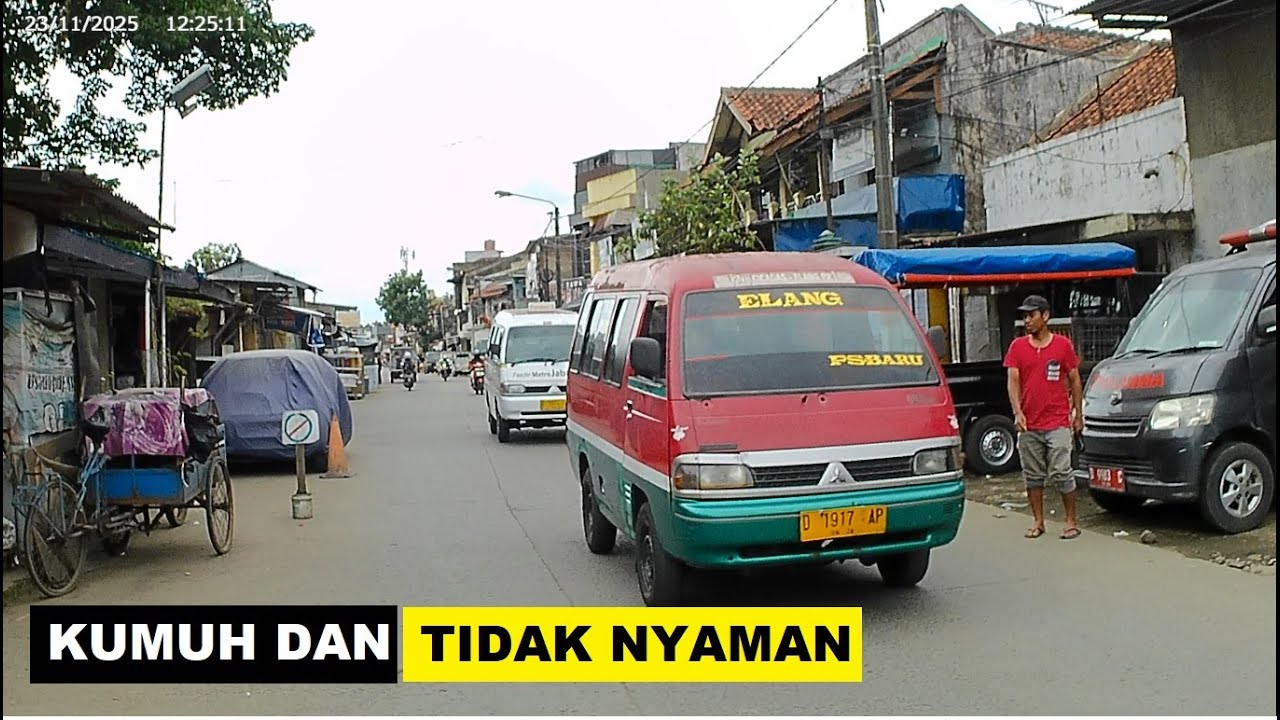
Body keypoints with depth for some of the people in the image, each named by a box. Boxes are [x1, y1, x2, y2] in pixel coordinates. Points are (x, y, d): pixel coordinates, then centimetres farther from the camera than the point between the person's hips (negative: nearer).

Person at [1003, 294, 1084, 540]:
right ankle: (1038, 522, 19)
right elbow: (1013, 382, 0)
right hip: (1028, 425, 3)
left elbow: (1075, 381, 6)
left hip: (1058, 423, -3)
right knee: (1033, 476, 9)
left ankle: (1071, 522, 7)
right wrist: (1017, 412, -13)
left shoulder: (1063, 345, 1)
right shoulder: (1017, 347, 5)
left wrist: (1078, 414, 5)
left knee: (1062, 473, -4)